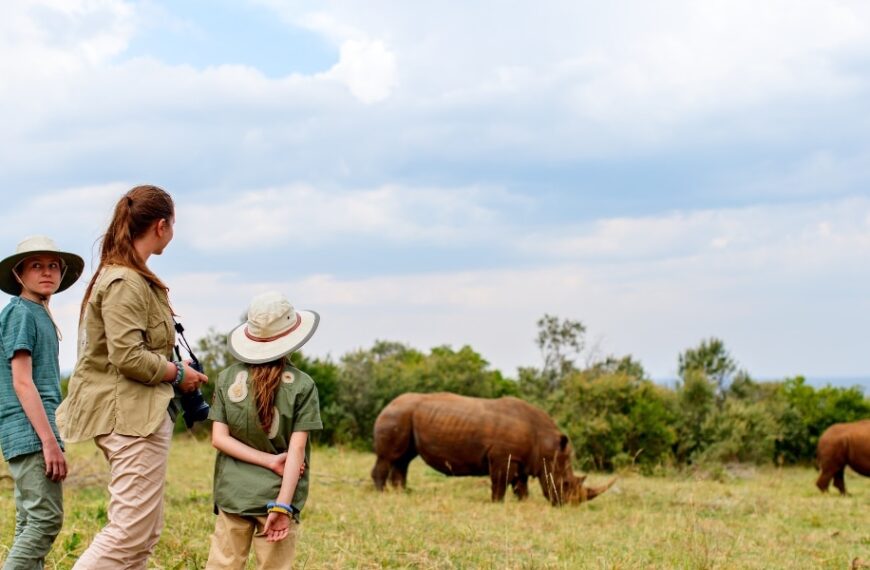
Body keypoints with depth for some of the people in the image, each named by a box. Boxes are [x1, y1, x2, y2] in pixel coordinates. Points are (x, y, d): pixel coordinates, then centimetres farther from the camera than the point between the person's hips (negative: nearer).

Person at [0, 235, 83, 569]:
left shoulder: (40, 315, 19)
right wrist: (49, 441, -20)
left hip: (38, 435, 10)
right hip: (31, 432, -10)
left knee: (30, 525, 9)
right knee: (46, 520, -14)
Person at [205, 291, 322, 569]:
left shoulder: (228, 378, 2)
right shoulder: (303, 385, -6)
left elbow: (219, 438, -4)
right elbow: (297, 448, -10)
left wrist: (270, 461, -6)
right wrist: (283, 505, -12)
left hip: (233, 493, 2)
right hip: (277, 494, -2)